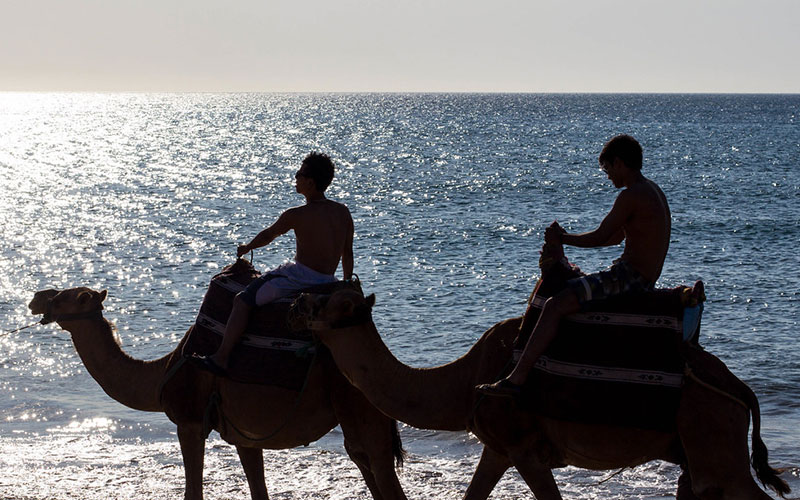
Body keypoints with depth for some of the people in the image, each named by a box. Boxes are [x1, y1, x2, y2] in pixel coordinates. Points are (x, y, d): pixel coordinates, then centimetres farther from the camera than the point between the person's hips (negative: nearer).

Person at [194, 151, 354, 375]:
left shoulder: (296, 215, -13)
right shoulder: (343, 212, 3)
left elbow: (267, 235, 5)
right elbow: (348, 254, 11)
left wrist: (247, 247, 25)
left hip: (300, 277, -8)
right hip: (327, 281, 8)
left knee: (242, 301, -2)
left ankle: (221, 358, -8)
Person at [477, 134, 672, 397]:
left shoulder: (631, 196, -17)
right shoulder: (650, 189, 16)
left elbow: (600, 237, -15)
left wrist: (562, 238, 1)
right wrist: (566, 238, 18)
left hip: (629, 276, -11)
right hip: (641, 277, 11)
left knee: (555, 305, -19)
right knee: (570, 284, 29)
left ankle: (516, 378, -24)